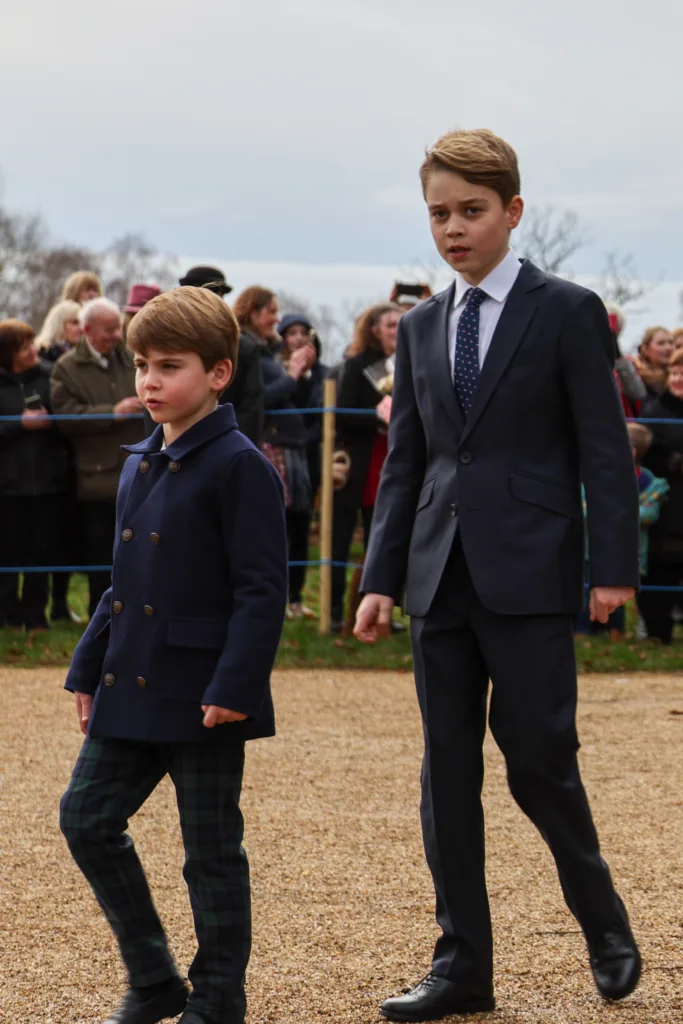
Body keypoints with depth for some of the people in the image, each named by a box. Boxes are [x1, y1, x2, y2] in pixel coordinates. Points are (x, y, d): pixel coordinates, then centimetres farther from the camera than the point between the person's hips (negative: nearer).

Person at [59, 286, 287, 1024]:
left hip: (201, 694, -8)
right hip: (130, 689, 8)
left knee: (211, 849, 2)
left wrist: (235, 685, -22)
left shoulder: (238, 467, -12)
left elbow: (262, 589, -16)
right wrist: (89, 670, 16)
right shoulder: (140, 465, 12)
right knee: (87, 817, 8)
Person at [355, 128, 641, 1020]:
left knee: (537, 759, -5)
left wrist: (615, 567, -10)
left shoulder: (567, 312, -2)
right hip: (443, 576, 5)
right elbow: (405, 463, 14)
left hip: (530, 575, -5)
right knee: (447, 769, 5)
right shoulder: (421, 329, 13)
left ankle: (604, 923, 20)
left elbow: (604, 449, -4)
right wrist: (382, 577, 7)